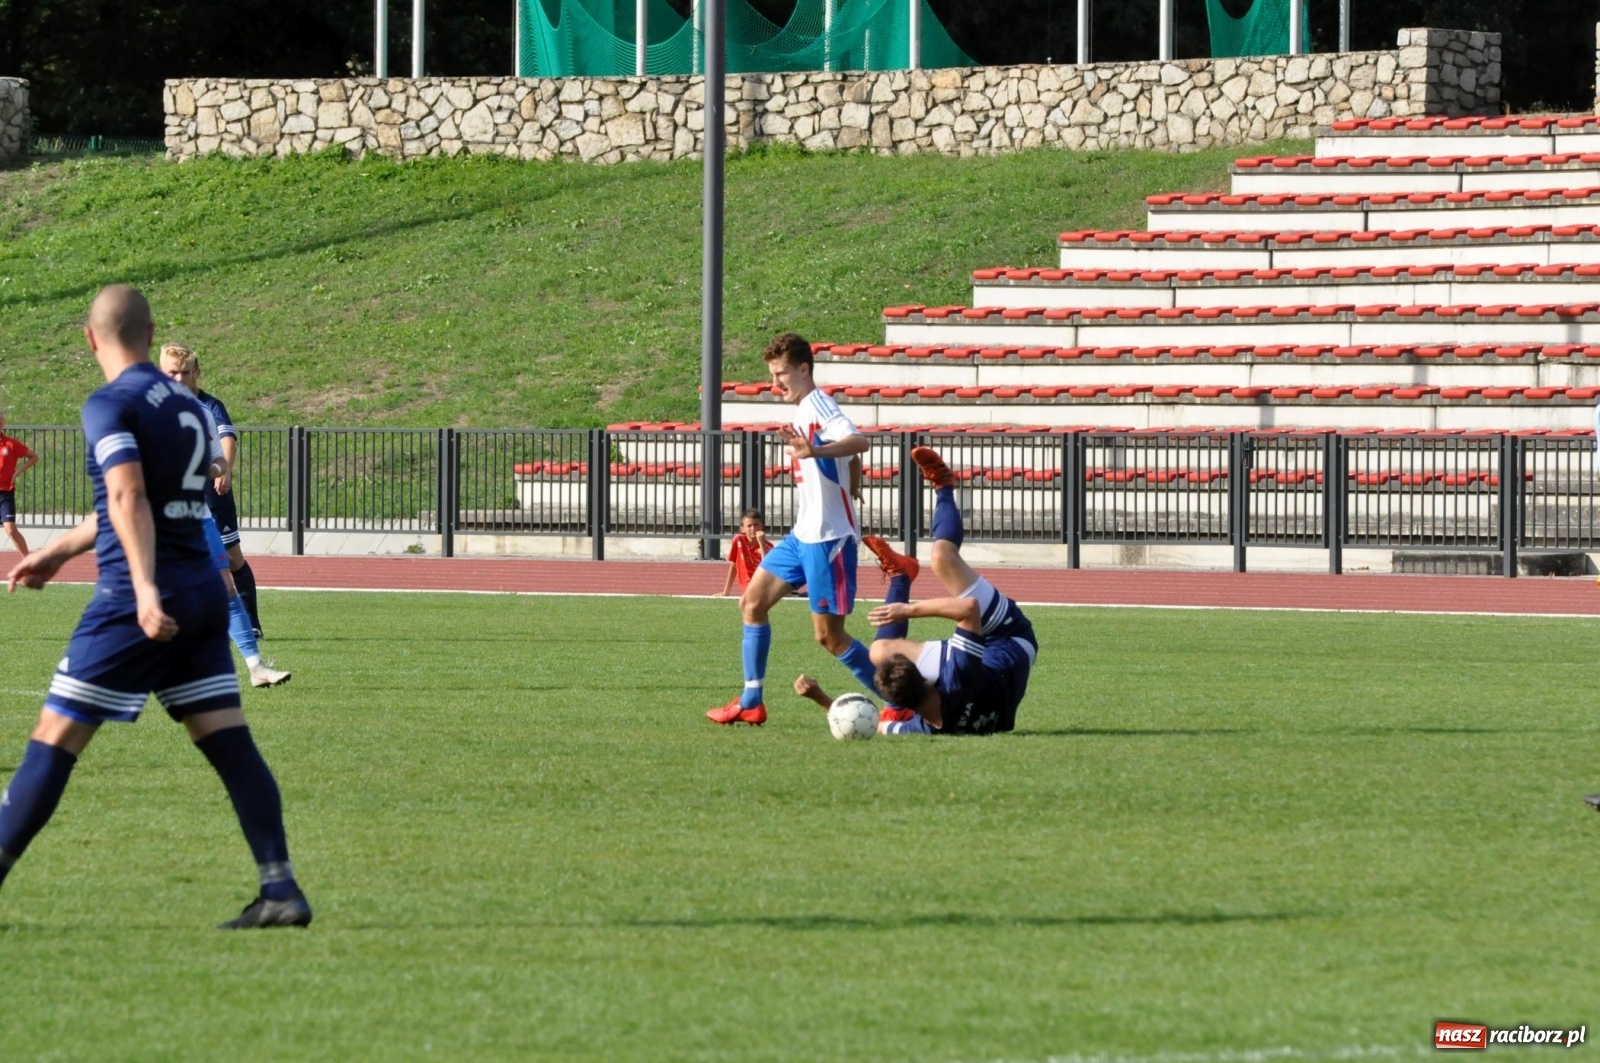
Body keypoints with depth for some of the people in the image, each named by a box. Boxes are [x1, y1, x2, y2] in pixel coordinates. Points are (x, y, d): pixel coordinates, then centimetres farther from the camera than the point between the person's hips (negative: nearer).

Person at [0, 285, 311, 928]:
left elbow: (129, 498, -22)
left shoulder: (110, 405, -7)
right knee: (230, 746, 3)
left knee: (55, 741, -1)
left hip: (137, 606, -7)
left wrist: (146, 589, -32)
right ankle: (281, 892, -5)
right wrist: (60, 551, 37)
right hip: (204, 596, 7)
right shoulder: (188, 406, 17)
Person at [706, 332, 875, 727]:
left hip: (829, 538, -10)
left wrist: (814, 451, -53)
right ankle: (750, 703, 15)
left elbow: (859, 442, -37)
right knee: (753, 601, 10)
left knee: (829, 635, -7)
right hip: (802, 535, 10)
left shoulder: (819, 407, -16)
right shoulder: (802, 412, 13)